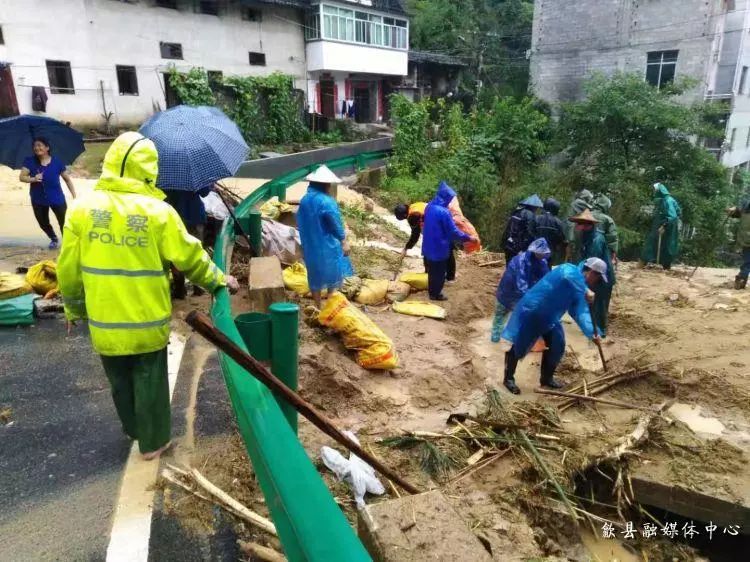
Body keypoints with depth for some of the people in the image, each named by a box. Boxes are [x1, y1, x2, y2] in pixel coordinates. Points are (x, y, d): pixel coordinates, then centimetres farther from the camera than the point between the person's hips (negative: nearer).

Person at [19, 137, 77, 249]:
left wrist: (74, 196, -4)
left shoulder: (57, 161, -7)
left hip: (57, 198, -3)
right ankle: (54, 239, 45)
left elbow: (67, 179, -1)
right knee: (43, 223, 18)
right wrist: (33, 179, -30)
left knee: (64, 222, -6)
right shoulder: (30, 161, -4)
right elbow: (22, 177, -9)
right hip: (38, 200, 3)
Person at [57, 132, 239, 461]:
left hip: (104, 321, 3)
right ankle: (153, 442, 27)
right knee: (149, 381, 13)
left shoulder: (81, 209, -5)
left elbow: (68, 269, 0)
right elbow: (190, 258, -7)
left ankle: (134, 430, 44)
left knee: (120, 382, 22)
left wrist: (73, 308, 15)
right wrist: (218, 280, 10)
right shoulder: (158, 211, -13)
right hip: (147, 320, -3)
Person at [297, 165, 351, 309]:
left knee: (315, 276, 15)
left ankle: (318, 306, 24)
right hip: (327, 246, -7)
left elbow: (300, 223, 10)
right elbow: (336, 224, -16)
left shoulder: (304, 200, 2)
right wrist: (344, 241, -5)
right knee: (334, 272, 12)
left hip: (310, 246, 7)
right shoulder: (327, 202, -20)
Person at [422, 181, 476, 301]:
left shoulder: (429, 206, 1)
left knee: (431, 269, 22)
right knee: (439, 272, 9)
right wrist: (468, 238, -8)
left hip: (428, 245, 8)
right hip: (439, 247, -8)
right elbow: (453, 232, -20)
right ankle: (435, 294, 21)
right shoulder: (444, 212, -25)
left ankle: (431, 290, 37)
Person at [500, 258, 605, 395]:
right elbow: (568, 277, -46)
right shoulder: (569, 270, -20)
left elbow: (580, 312, 0)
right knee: (518, 347, -1)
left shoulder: (579, 292, 6)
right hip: (530, 311, -9)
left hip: (549, 317, 9)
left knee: (557, 346, 13)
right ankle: (508, 379, 17)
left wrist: (590, 333, -12)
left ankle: (547, 378, 31)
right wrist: (585, 291, -48)